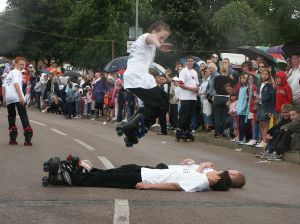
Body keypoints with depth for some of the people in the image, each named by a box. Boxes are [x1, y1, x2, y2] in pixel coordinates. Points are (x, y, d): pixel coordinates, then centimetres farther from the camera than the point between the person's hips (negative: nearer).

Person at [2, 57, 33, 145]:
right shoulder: (17, 72, 1)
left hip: (8, 98, 7)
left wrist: (4, 98, 26)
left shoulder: (9, 73, 25)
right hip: (17, 97, -7)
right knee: (23, 116, -7)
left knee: (11, 117, 13)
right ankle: (28, 139, -16)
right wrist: (21, 96, -21)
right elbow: (16, 83, -15)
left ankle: (12, 139, 6)